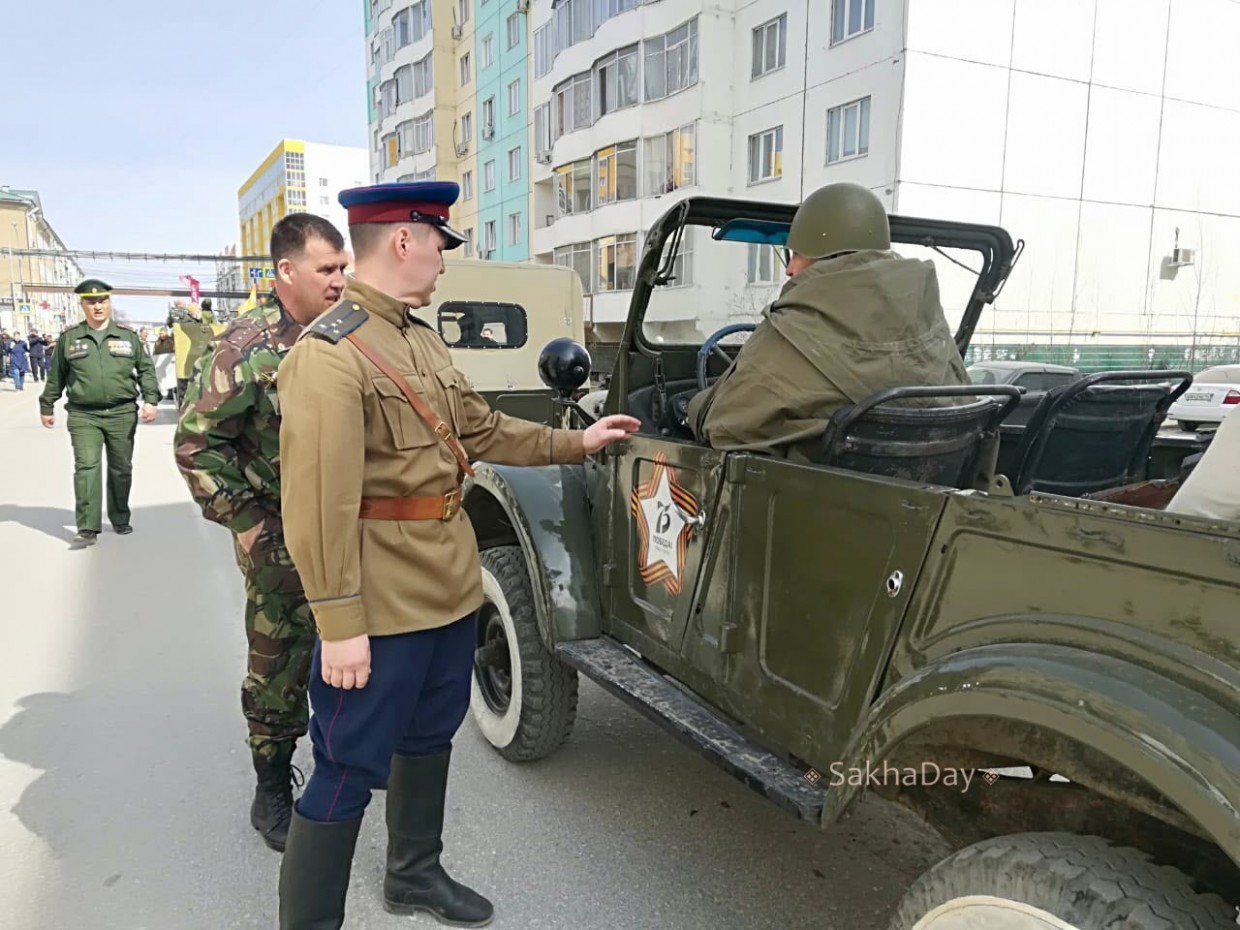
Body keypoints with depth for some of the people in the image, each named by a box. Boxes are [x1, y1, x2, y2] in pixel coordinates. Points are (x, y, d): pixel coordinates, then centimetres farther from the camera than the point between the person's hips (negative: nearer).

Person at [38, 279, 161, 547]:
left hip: (122, 414, 1)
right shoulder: (69, 338, 5)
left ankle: (120, 520, 25)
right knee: (86, 467, -9)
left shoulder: (128, 336, 6)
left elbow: (146, 369, 8)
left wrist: (150, 399, -5)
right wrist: (46, 406, 16)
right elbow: (56, 376, 13)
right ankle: (88, 529, -8)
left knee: (121, 468, 9)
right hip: (83, 416, -1)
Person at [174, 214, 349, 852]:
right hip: (281, 539, -5)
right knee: (280, 664, 7)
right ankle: (273, 792, 25)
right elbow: (196, 441, -12)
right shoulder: (250, 347, -13)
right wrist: (243, 522, -14)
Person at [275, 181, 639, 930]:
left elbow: (481, 429, 20)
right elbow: (318, 503, -23)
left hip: (450, 582, 9)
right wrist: (339, 626, -23)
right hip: (383, 601, -9)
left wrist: (574, 443, 20)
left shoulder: (423, 339, 11)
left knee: (430, 734, 23)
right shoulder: (329, 354, -18)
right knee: (349, 770, 4)